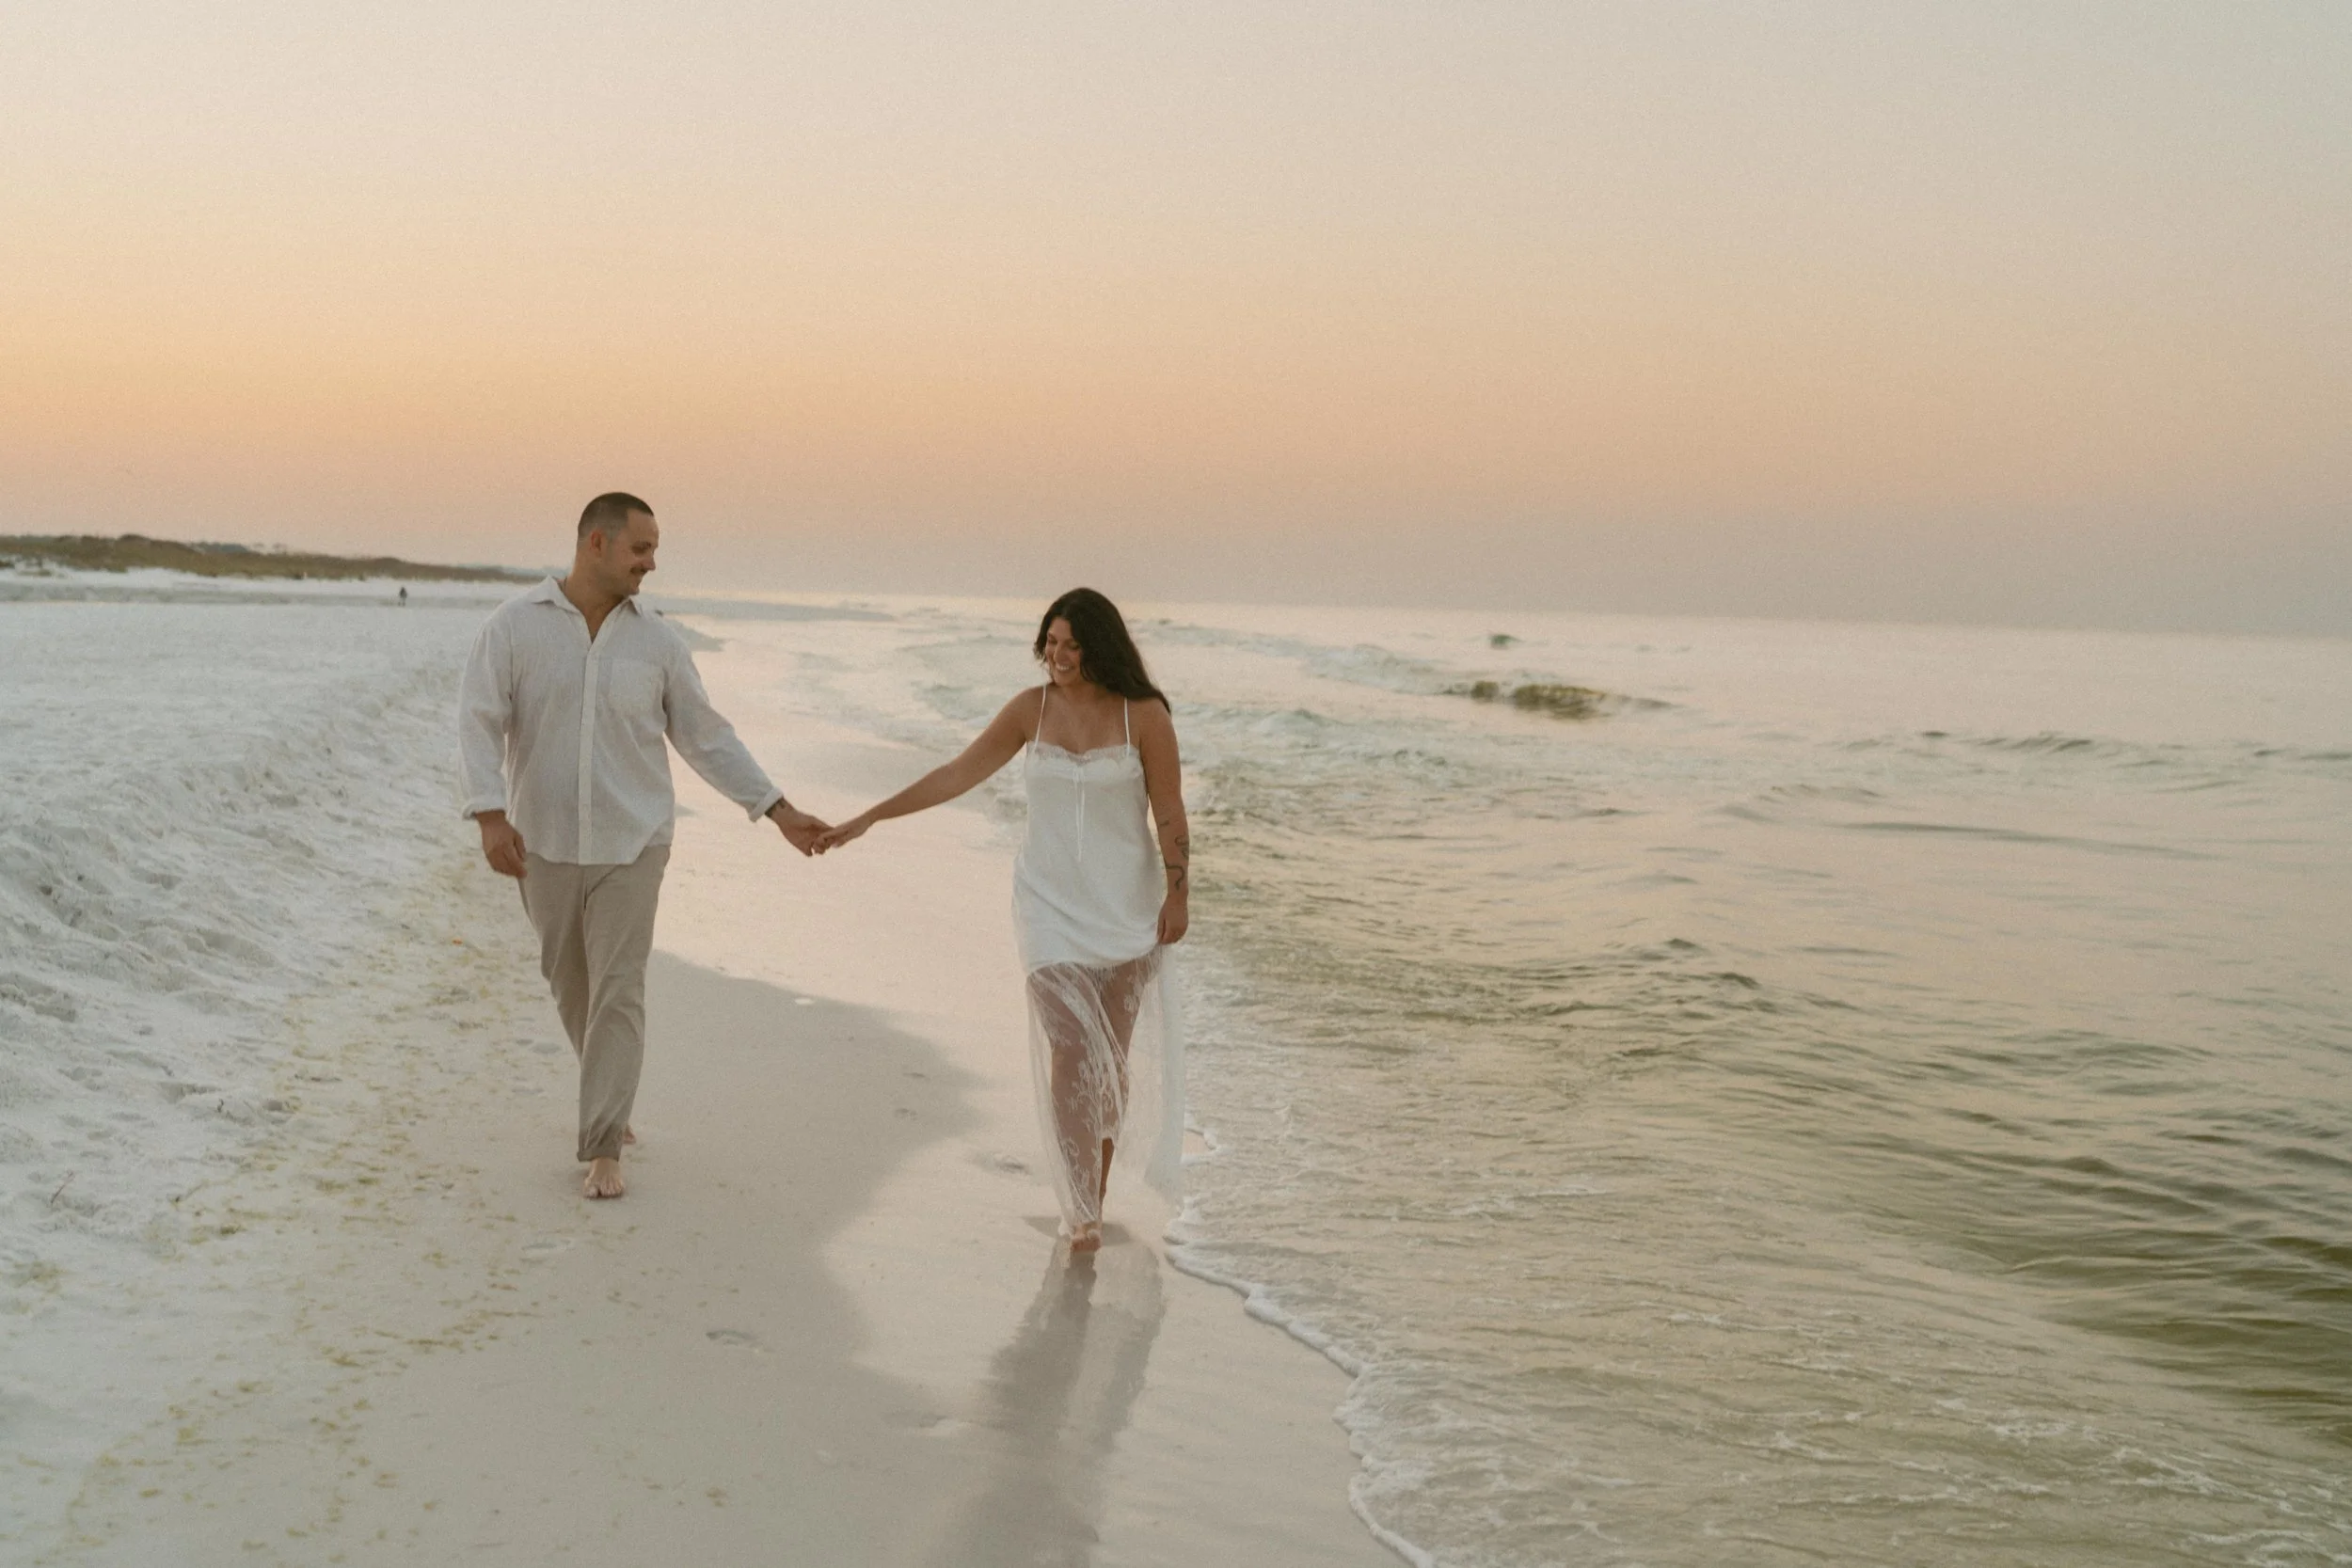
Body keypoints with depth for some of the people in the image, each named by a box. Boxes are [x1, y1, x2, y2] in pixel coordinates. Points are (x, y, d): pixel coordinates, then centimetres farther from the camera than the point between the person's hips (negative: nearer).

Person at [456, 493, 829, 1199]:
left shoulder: (658, 641, -2)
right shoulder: (513, 625, -7)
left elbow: (708, 738, 4)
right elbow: (479, 724, -12)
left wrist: (780, 811, 1)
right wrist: (491, 816, -25)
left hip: (631, 844, -1)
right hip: (545, 844, 1)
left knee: (618, 994, -7)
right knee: (571, 985, 16)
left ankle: (602, 1149, -2)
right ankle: (610, 1101, 40)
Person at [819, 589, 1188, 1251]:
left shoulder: (1145, 716, -7)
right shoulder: (1031, 709, 0)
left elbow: (1170, 815, -3)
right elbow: (956, 775, 3)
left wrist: (1177, 895, -7)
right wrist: (867, 818, 2)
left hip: (1125, 905, -1)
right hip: (1050, 903, 1)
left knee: (1112, 1051, 6)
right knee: (1069, 1050, -9)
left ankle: (1095, 1185, 25)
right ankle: (1082, 1212, -8)